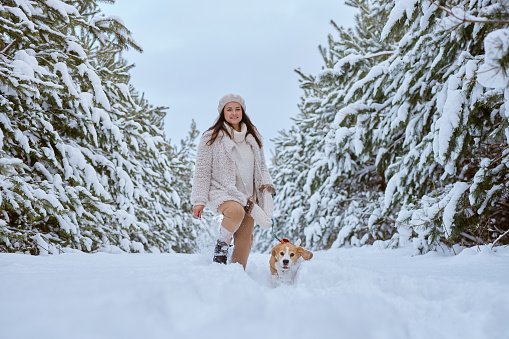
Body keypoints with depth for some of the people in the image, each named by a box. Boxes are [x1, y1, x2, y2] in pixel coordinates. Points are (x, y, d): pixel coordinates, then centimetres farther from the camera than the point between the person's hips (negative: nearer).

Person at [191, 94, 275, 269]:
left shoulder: (253, 137, 15)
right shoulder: (211, 137, 0)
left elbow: (261, 166, 21)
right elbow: (202, 171, -1)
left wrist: (266, 184, 0)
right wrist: (199, 200, -8)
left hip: (248, 195, 5)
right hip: (222, 192, -5)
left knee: (245, 240, -2)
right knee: (236, 211, -36)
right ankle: (222, 243, -9)